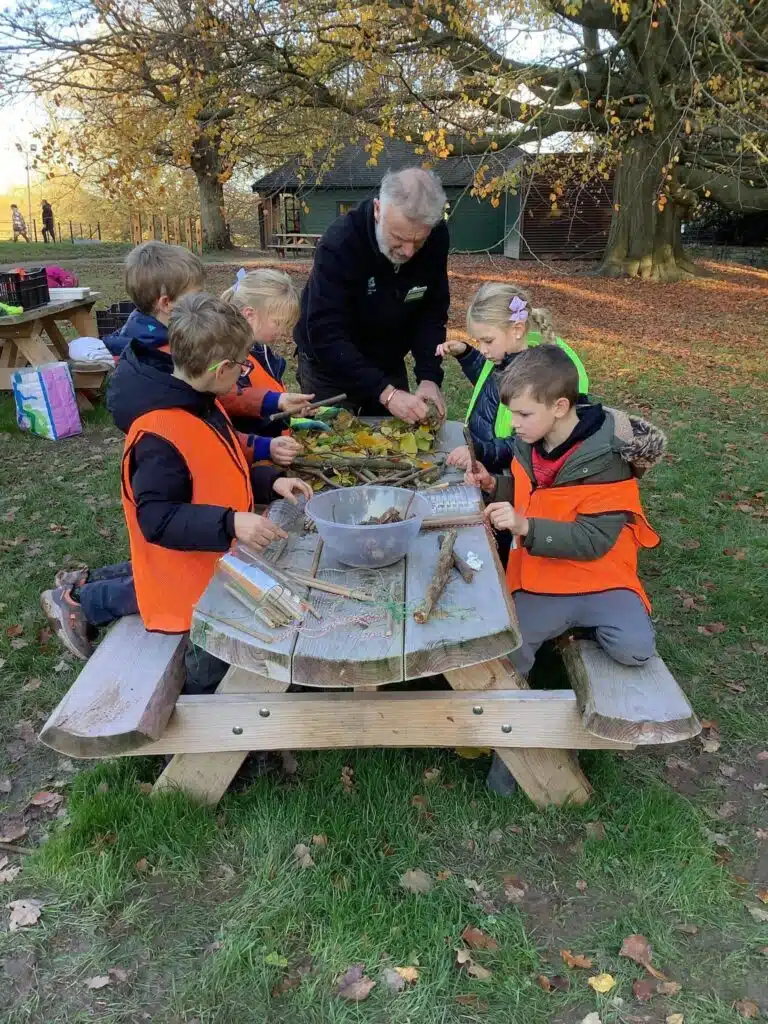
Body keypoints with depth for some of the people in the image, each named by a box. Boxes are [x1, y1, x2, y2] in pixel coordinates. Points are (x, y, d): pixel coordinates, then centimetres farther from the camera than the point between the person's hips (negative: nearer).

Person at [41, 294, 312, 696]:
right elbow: (155, 518, -31)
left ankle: (81, 597, 38)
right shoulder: (162, 435, -32)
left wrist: (270, 481, -3)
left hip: (211, 557, 9)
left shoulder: (201, 405, -1)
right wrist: (230, 524, -40)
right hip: (191, 574, -9)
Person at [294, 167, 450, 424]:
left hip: (388, 363, 4)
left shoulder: (437, 238, -16)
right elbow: (325, 334, -33)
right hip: (329, 364, -3)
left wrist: (429, 377, -24)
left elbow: (432, 313, -9)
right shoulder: (340, 242, -29)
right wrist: (385, 392, -40)